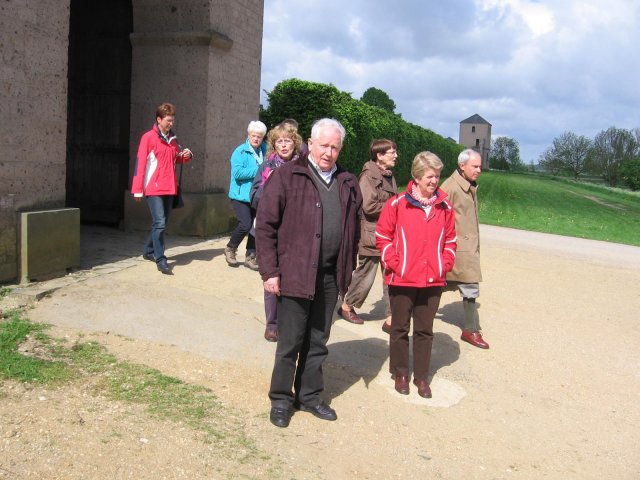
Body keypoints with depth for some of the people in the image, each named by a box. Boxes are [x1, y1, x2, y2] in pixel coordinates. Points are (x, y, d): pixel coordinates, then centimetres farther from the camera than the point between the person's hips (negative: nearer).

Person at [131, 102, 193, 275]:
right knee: (159, 223, -12)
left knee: (162, 223, 14)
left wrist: (186, 155, 0)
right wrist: (137, 189, -15)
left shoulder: (172, 138, 12)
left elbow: (177, 158, 25)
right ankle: (160, 260, -7)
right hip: (153, 188, -7)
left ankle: (148, 251, 31)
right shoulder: (149, 137, -7)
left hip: (169, 188, 7)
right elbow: (140, 163, -11)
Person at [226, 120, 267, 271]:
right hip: (241, 195, -6)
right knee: (245, 225, -16)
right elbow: (238, 172, -20)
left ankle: (250, 256, 24)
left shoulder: (264, 151, 9)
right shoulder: (240, 151, -8)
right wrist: (258, 171, -20)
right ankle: (230, 248, 10)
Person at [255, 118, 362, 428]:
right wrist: (270, 271, -12)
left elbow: (353, 230, 17)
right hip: (295, 274, -5)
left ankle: (310, 395, 31)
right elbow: (265, 225, -8)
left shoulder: (348, 184, 10)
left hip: (330, 277, 5)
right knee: (289, 342, 5)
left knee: (318, 342, 16)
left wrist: (348, 270, 12)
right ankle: (281, 399, 23)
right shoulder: (287, 176, -6)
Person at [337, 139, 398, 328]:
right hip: (372, 235, -8)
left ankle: (390, 318, 12)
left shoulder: (389, 176, 14)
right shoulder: (368, 176, -13)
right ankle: (347, 306, 28)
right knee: (365, 275, 6)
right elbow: (369, 206, -22)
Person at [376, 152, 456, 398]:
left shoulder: (445, 207, 4)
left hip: (432, 282, 3)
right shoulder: (397, 204, -7)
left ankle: (421, 376, 24)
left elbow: (450, 241, 13)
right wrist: (395, 264, -9)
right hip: (401, 280, -2)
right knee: (400, 328, 11)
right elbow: (383, 237, -2)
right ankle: (400, 373, 27)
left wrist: (445, 265, 1)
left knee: (425, 331, 11)